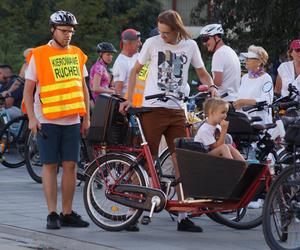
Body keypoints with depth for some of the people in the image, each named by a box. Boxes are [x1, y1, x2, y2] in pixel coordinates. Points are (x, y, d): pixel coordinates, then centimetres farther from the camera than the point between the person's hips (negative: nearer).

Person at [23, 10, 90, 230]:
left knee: (70, 165, 2)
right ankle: (52, 214, 2)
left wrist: (87, 116, 13)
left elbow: (83, 87, 18)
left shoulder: (77, 55, 10)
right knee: (50, 165, -2)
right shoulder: (39, 55, -2)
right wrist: (31, 117, -9)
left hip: (72, 120, 4)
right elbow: (28, 90, -1)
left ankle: (67, 213, 9)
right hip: (47, 120, -4)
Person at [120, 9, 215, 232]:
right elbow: (135, 70, 9)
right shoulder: (152, 43, 0)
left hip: (177, 111, 2)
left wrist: (212, 86, -6)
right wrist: (129, 99, 0)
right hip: (152, 108, -2)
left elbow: (202, 73, 15)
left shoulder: (190, 45, 6)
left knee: (182, 162, 0)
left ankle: (183, 216, 5)